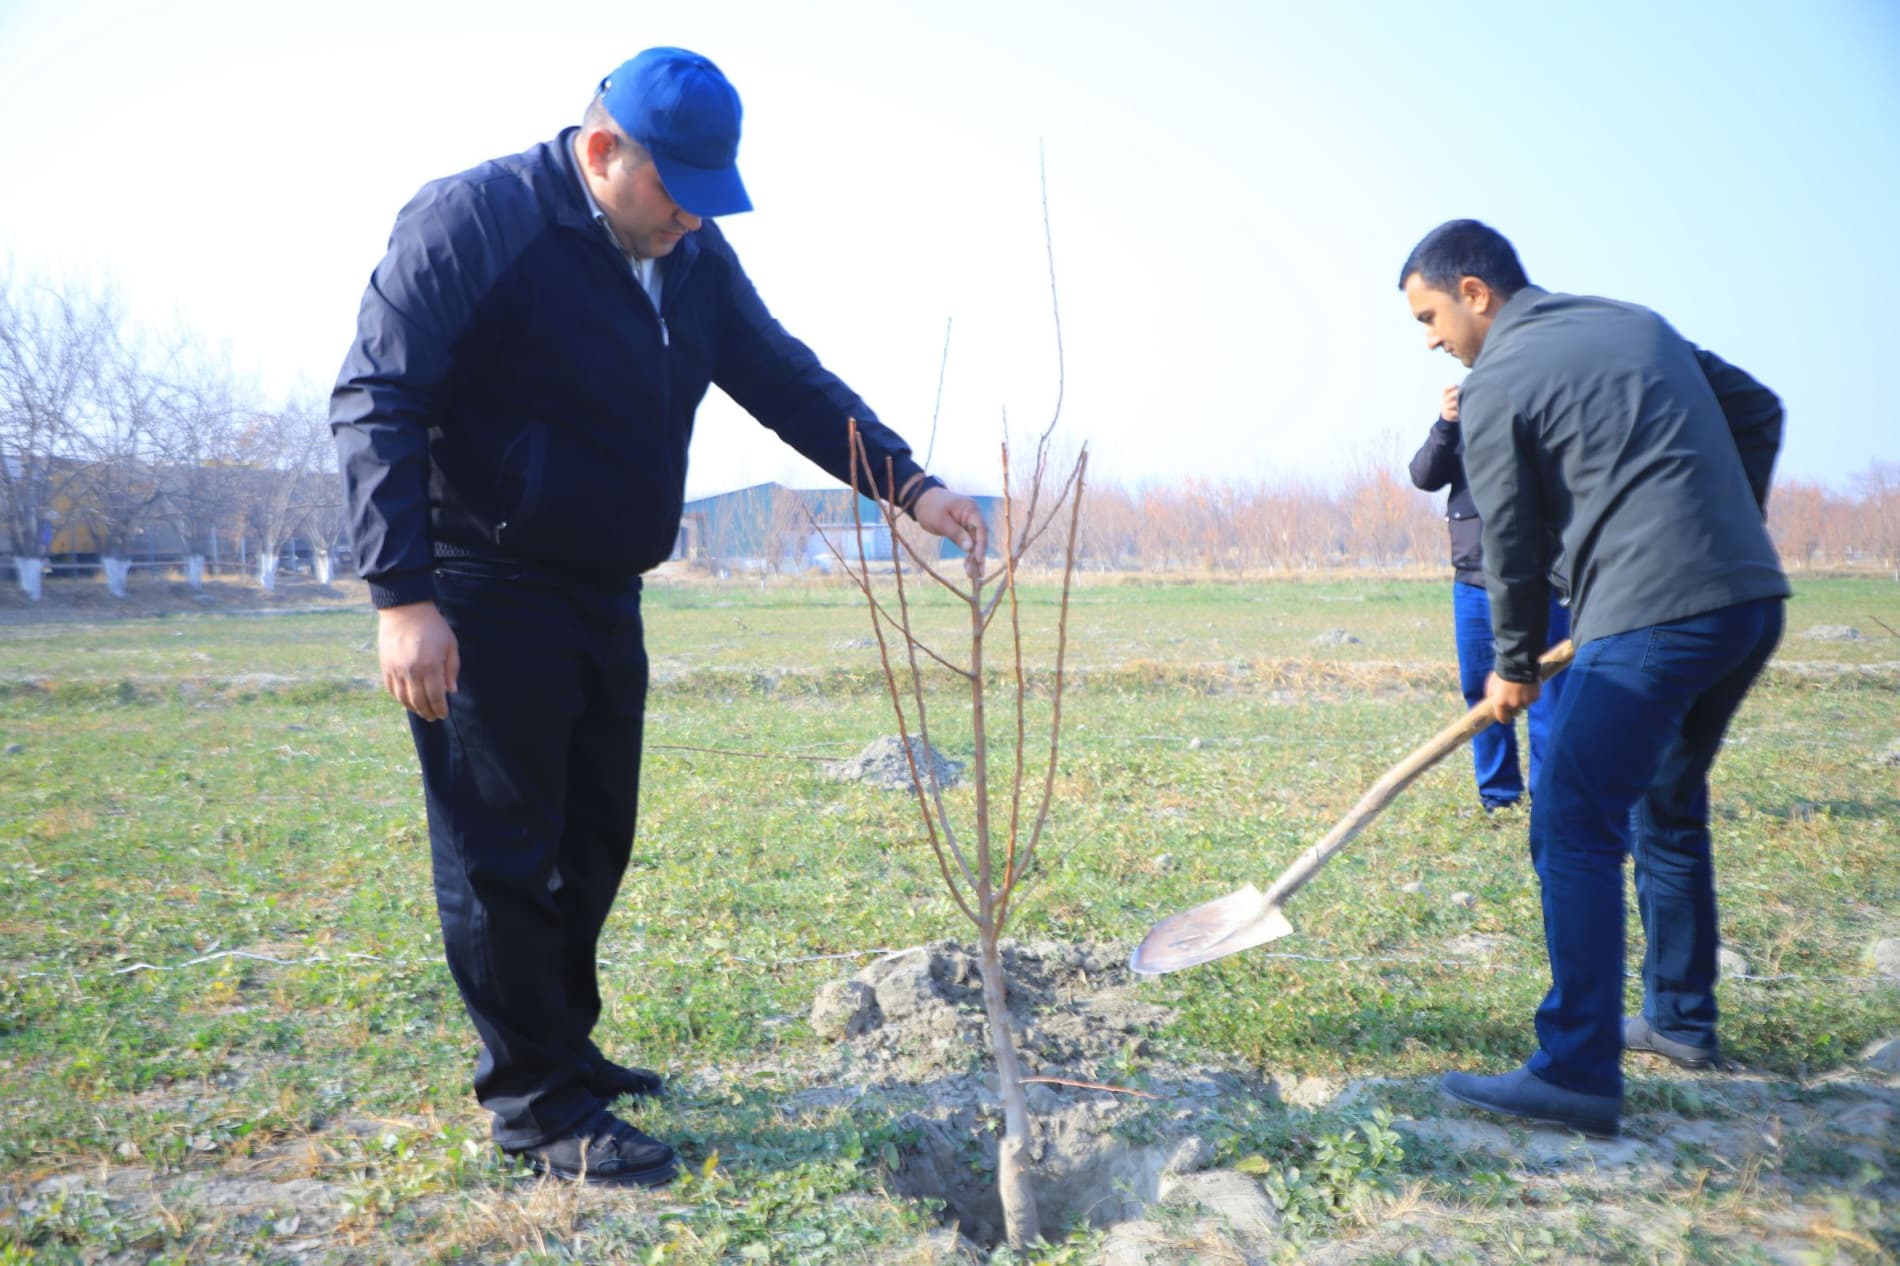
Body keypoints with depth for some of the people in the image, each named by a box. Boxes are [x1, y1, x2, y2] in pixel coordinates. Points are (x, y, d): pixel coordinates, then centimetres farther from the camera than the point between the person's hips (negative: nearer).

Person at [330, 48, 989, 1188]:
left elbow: (788, 381, 8)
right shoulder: (474, 221, -14)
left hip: (603, 599, 8)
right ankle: (537, 1104, 11)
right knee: (504, 854, -2)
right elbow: (377, 401, -17)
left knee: (593, 845, 15)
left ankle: (564, 1050, 32)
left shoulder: (695, 257, 8)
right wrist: (402, 595, -24)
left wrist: (910, 483, -4)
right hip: (482, 600, -8)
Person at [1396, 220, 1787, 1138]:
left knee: (1575, 829, -6)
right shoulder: (1640, 323, 20)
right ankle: (1681, 1020, 33)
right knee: (1669, 809, 22)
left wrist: (1515, 668, 12)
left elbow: (1513, 543, 0)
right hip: (1754, 599, 9)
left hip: (1650, 621, -9)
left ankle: (1578, 1074, -6)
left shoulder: (1494, 385, -3)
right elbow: (1758, 411, 23)